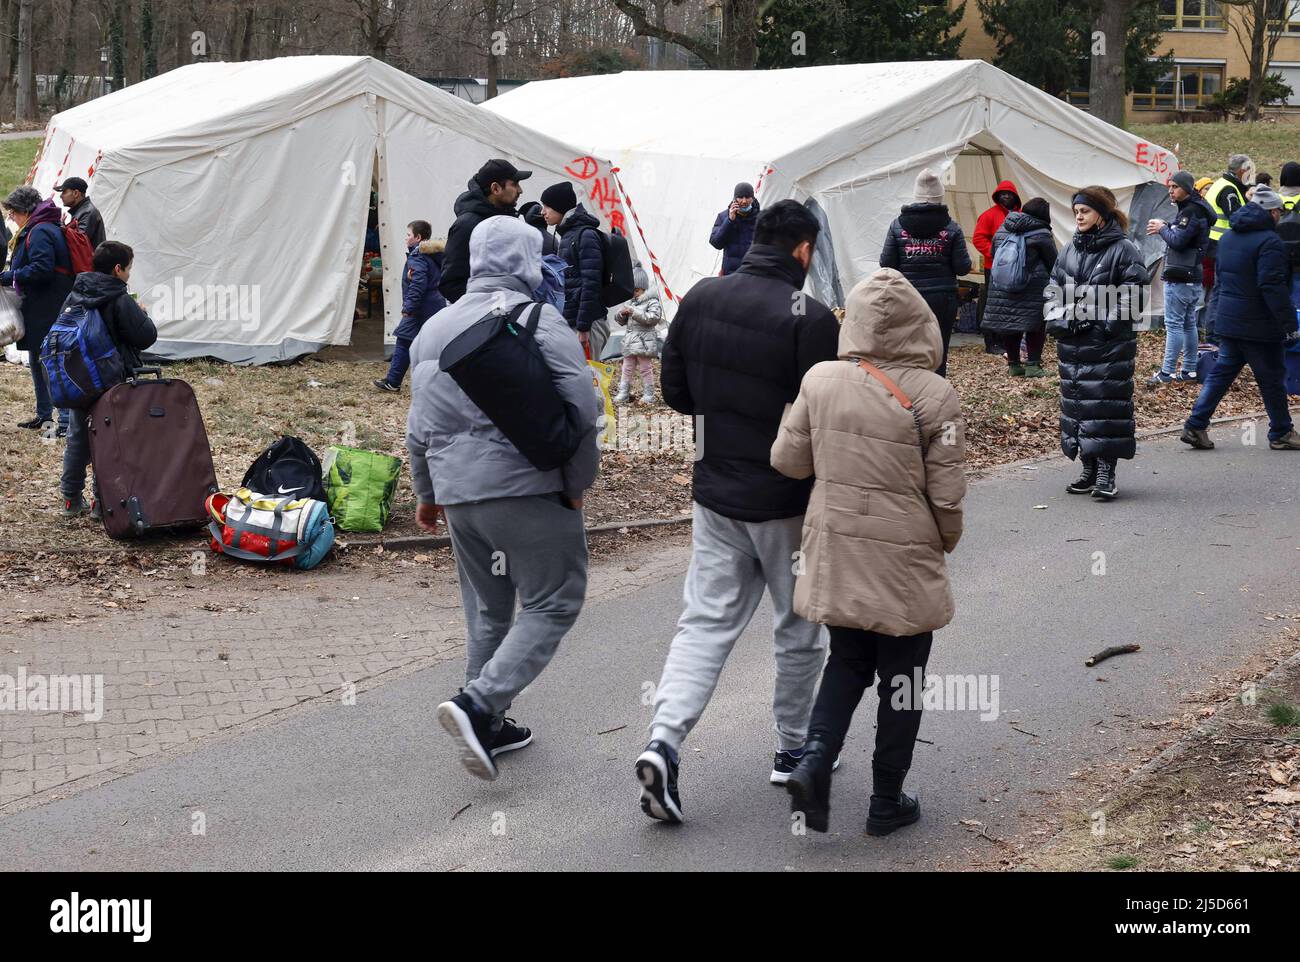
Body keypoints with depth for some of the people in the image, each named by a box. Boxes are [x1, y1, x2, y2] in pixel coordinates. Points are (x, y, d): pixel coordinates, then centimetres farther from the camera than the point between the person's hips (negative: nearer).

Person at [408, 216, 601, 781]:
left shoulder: (434, 329, 14)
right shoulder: (538, 320, -7)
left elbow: (419, 425, 20)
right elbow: (579, 408, -14)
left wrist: (427, 493, 30)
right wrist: (577, 484, -2)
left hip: (457, 491, 7)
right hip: (526, 485, -7)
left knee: (488, 607, 19)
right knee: (552, 604, 1)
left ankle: (487, 725, 24)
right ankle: (478, 702, -14)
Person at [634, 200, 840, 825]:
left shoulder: (700, 298, -1)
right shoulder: (810, 319, -18)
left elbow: (674, 391, 6)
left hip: (715, 496, 5)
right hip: (787, 503, -4)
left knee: (706, 621, 7)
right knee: (799, 626, 14)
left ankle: (664, 741, -10)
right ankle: (795, 749, 27)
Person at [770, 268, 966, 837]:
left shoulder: (821, 380, -6)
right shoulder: (934, 396, -14)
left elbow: (788, 460, 2)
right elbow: (946, 494, -10)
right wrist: (946, 543, 9)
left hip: (835, 554, 3)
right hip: (905, 561, -3)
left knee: (847, 662, 21)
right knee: (901, 680, 12)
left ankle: (815, 762, 1)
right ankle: (887, 801, 21)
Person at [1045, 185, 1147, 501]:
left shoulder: (1123, 250, -5)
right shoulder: (1070, 251, 14)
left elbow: (1132, 296, -10)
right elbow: (1053, 292, 16)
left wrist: (1104, 323, -16)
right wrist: (1060, 321, -1)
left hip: (1109, 345, -6)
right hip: (1073, 345, 6)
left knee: (1106, 404, -7)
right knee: (1077, 403, 8)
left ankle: (1106, 472, -3)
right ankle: (1089, 469, 17)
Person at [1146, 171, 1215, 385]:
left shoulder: (1192, 212, -17)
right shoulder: (1194, 209, 16)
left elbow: (1178, 241, -24)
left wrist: (1162, 228, -8)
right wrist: (1165, 226, 2)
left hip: (1180, 279, -11)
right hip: (1192, 277, 11)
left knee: (1173, 324, -7)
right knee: (1189, 323, 13)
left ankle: (1168, 372, -6)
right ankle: (1190, 370, 18)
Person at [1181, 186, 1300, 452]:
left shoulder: (1228, 237, 12)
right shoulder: (1269, 242, -17)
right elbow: (1274, 287, -23)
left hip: (1228, 321, 8)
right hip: (1259, 326, -8)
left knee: (1221, 372, 11)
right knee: (1272, 379, 5)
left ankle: (1196, 426, 3)